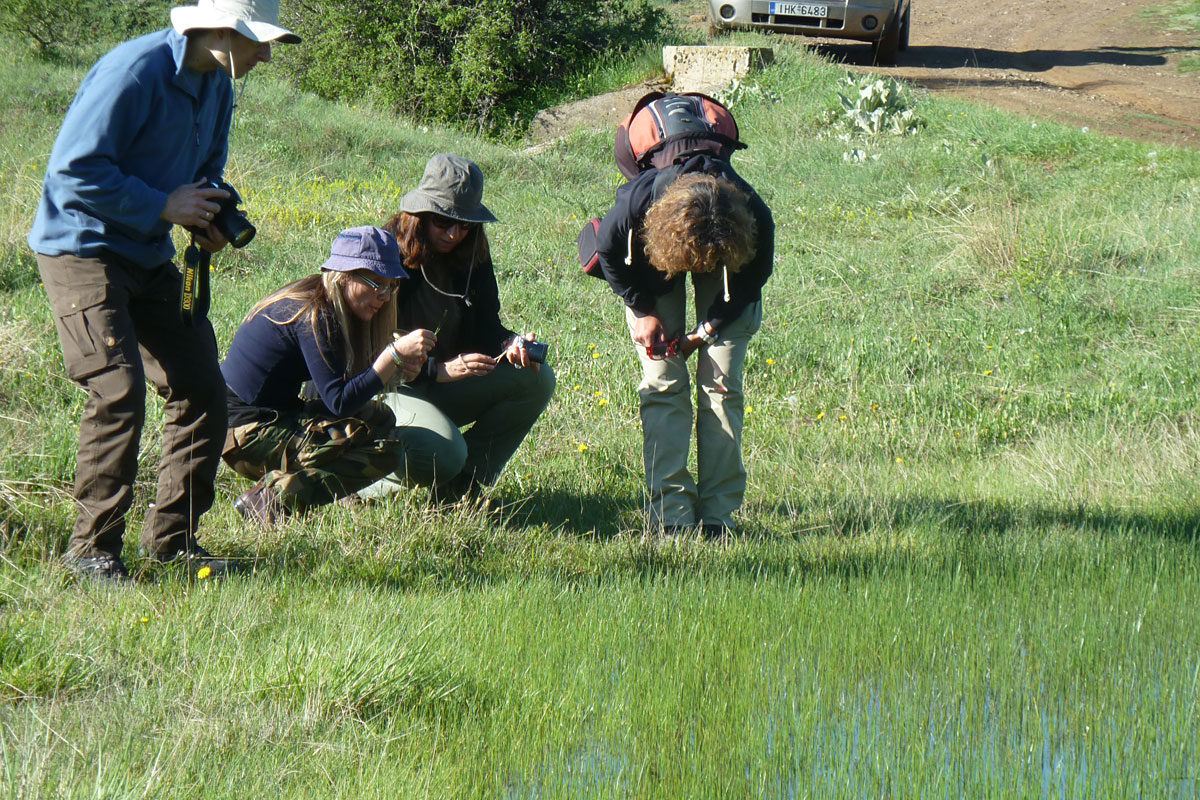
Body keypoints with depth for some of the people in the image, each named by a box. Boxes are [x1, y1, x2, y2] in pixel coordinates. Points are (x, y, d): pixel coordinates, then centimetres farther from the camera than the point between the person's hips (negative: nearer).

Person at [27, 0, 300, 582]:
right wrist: (163, 207, -22)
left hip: (148, 257, 9)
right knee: (119, 393, -19)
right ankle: (92, 548, -8)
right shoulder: (134, 71, -23)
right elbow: (74, 170, -25)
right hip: (82, 250, -9)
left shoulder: (216, 85, 6)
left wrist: (211, 218, -1)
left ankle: (171, 536, 15)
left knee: (202, 390, 3)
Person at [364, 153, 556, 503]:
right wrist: (439, 370, -32)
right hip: (395, 388, -7)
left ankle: (463, 481, -6)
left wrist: (511, 343, -21)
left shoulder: (472, 254, 2)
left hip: (452, 384, 7)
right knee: (443, 454, -36)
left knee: (536, 379, -14)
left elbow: (485, 326, 4)